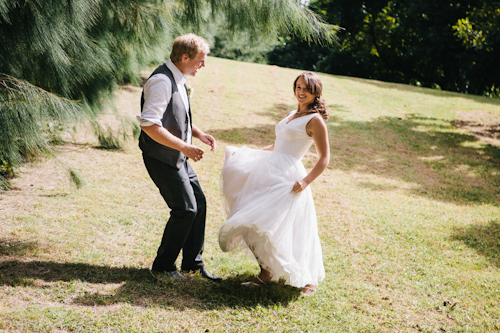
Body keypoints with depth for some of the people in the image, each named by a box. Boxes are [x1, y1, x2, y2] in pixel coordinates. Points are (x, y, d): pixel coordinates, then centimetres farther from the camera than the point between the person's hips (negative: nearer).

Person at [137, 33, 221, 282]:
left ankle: (193, 263, 25)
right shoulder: (161, 81, -21)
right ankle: (162, 267, 8)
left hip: (178, 156, 10)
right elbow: (149, 124, -28)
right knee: (185, 209, -8)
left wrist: (199, 134, 8)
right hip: (162, 157, -10)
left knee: (199, 203, 11)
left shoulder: (178, 79, 10)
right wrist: (184, 146, -27)